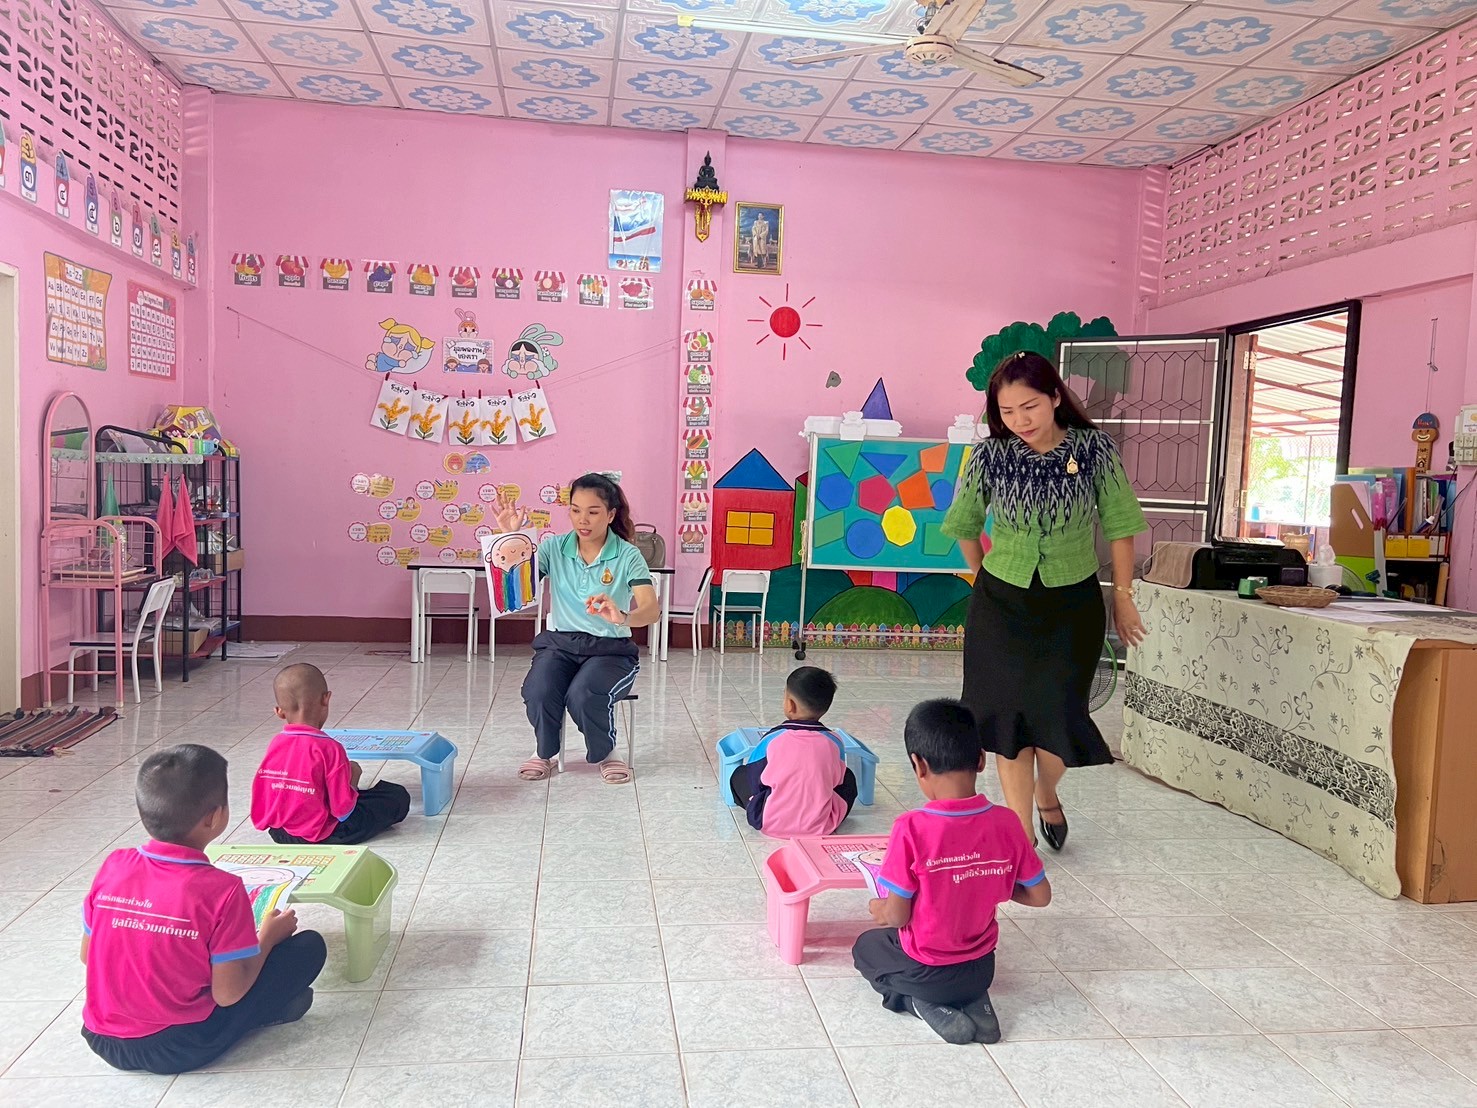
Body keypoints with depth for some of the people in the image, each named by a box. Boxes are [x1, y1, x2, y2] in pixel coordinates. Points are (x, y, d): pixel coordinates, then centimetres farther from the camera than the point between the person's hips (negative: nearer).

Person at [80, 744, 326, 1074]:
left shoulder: (114, 865, -8)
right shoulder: (221, 890, -22)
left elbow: (87, 956, 5)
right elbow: (228, 994, -16)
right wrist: (268, 937, 1)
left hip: (103, 1040, 6)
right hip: (180, 1050, -6)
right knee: (310, 946, 0)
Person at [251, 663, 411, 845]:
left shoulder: (274, 744, -4)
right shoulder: (329, 749, -23)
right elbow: (343, 811, -21)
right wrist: (352, 779, -1)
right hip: (319, 835, -7)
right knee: (399, 797, 0)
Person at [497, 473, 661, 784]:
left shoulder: (628, 556, -6)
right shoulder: (554, 548, 3)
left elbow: (652, 610, -20)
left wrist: (622, 617, -42)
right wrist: (510, 536, -22)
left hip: (610, 649, -2)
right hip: (559, 643, 2)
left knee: (583, 696, -32)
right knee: (538, 692, -29)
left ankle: (606, 753, 2)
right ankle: (545, 752, 6)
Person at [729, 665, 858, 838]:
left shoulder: (772, 739, -11)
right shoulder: (834, 742, -6)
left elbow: (754, 781, -1)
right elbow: (837, 780, 8)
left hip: (772, 824, -2)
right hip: (822, 826, 2)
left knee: (739, 774, 19)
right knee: (848, 778, 25)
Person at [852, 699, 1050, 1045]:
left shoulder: (912, 829, -28)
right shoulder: (1006, 823, -15)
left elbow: (897, 916, -20)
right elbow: (1040, 896, -4)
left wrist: (878, 909, 2)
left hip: (926, 972, -4)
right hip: (981, 970, 4)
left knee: (865, 946, 28)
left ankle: (926, 1005, 4)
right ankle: (975, 1002, 10)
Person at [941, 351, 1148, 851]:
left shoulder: (1094, 450, -10)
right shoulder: (990, 456, -8)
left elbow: (1119, 525, -1)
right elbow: (964, 526, 7)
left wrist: (1123, 595, 2)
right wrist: (984, 579, 9)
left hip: (1072, 604, 0)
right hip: (1001, 604, 1)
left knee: (1058, 714, 0)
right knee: (1009, 714, 2)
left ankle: (1047, 795, 34)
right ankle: (1022, 832, 16)